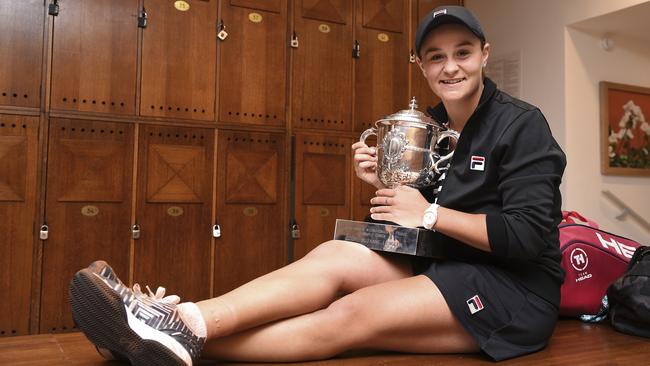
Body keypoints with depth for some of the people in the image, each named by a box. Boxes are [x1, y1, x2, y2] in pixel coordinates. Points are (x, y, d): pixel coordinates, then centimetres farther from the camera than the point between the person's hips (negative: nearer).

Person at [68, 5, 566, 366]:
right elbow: (415, 218, 13)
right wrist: (386, 185, -8)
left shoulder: (520, 124, -9)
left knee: (350, 316, -27)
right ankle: (183, 324, -33)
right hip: (448, 271, 6)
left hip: (517, 291, -6)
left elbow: (527, 235, -17)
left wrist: (430, 213, -18)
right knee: (336, 254, -21)